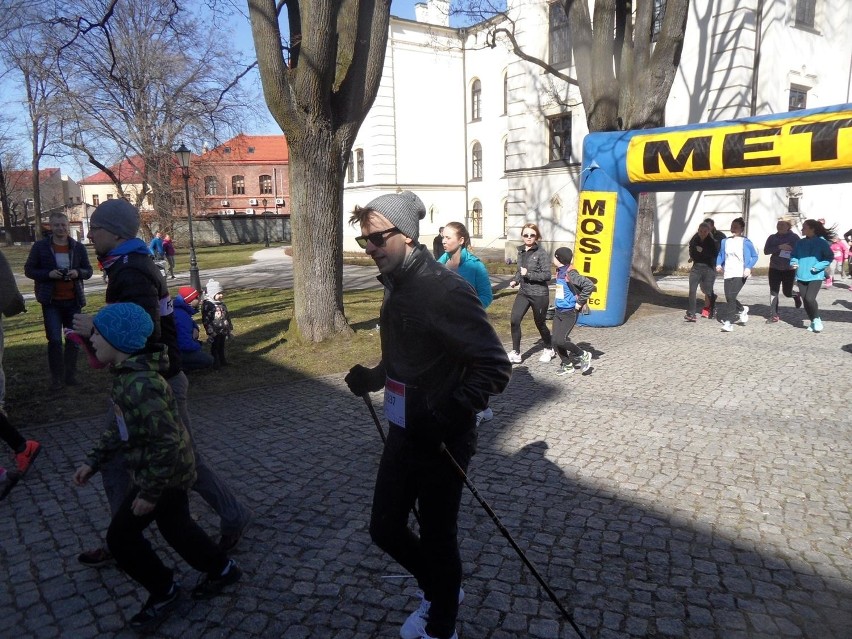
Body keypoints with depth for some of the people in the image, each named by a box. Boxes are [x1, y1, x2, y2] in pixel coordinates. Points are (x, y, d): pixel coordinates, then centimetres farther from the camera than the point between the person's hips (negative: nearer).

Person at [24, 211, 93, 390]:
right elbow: (29, 270, 1)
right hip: (51, 301, -2)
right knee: (54, 340, -4)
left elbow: (88, 271, 9)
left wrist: (78, 272, -14)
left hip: (73, 300, 2)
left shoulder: (78, 247, 4)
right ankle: (56, 377, 7)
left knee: (73, 339, 8)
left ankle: (70, 374, 20)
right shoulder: (40, 246, -1)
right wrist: (48, 274, -16)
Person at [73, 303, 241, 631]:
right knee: (174, 524, 19)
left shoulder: (139, 385, -31)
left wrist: (149, 492, -22)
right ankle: (221, 569, 37)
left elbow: (168, 442, -30)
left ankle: (163, 591, 30)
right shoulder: (127, 374, 1)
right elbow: (120, 426, 14)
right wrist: (93, 460, 13)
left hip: (165, 472, -9)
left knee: (121, 535, 8)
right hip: (174, 469, 9)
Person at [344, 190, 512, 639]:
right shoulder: (397, 285, 6)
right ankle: (438, 591, 46)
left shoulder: (445, 289, -22)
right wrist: (373, 377, 3)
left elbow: (494, 368, -23)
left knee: (436, 540, 11)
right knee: (385, 529, 18)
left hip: (442, 443, -8)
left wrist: (445, 417, -28)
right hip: (403, 433, 8)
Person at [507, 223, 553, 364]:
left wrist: (528, 274, -22)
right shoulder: (521, 251, 7)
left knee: (540, 323, 10)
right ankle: (516, 353, 0)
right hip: (523, 293, 5)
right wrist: (515, 280, 2)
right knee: (514, 320, -9)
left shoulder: (541, 253, -12)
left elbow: (547, 275, -14)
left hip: (539, 294, -5)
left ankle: (549, 349, 35)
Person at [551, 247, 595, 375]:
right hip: (558, 311, 8)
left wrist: (580, 302, -20)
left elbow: (589, 285, -27)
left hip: (569, 313, -8)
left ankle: (583, 355, 8)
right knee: (555, 341, 6)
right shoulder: (559, 272, 7)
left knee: (560, 340, -14)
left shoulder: (571, 274, -19)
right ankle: (567, 365, 22)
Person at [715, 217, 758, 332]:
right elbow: (720, 255, 19)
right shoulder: (725, 241, 11)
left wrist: (749, 268, -13)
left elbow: (755, 256, 2)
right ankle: (742, 310, 37)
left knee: (731, 296, -16)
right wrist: (718, 264, 0)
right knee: (729, 298, 6)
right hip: (728, 274, 5)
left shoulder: (745, 242, -2)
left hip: (740, 274, -5)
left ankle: (728, 322, -9)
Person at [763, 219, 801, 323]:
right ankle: (774, 315, 5)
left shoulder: (794, 237, -1)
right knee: (773, 292, -2)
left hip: (789, 269, -2)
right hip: (774, 269, 2)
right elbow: (766, 251, -7)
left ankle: (796, 295, 40)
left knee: (787, 292, 4)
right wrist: (779, 247, -20)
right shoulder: (772, 237, 3)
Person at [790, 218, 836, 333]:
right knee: (805, 300, 7)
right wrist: (793, 263, -5)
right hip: (801, 276, 5)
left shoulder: (821, 242, -6)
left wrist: (818, 267, -16)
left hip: (815, 276, -5)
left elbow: (829, 257, -5)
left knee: (810, 298, -18)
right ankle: (813, 322, 25)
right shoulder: (800, 243, 8)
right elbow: (794, 256, 16)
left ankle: (817, 319, 6)